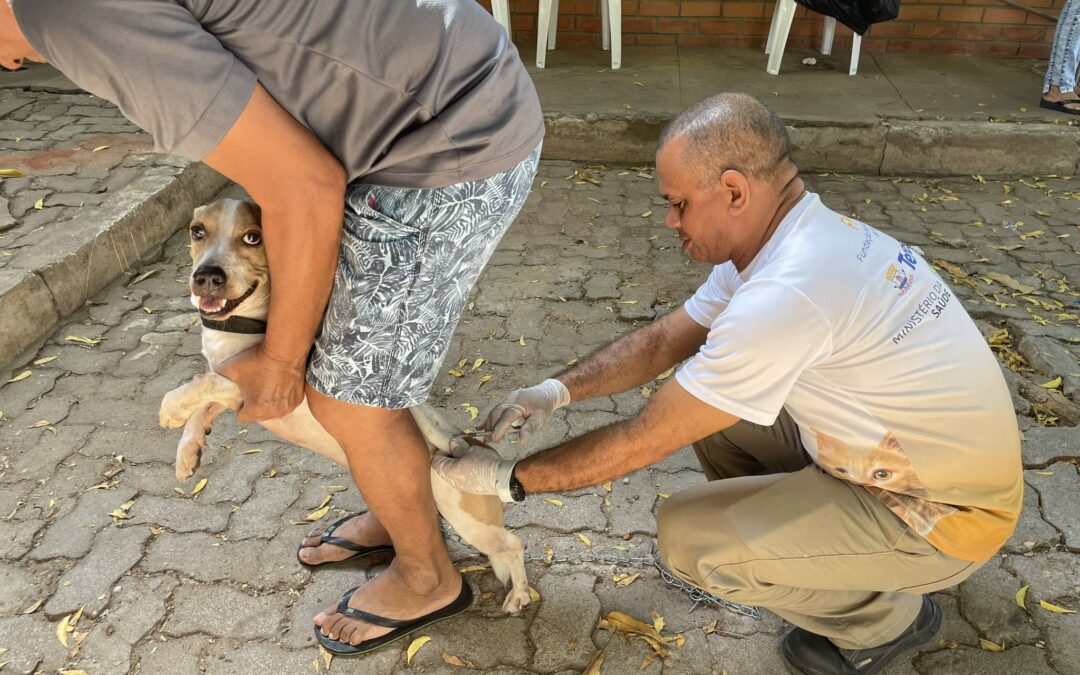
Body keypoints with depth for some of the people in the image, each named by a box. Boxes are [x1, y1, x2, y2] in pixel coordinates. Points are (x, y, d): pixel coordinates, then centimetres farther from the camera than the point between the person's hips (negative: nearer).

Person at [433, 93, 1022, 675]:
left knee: (687, 537, -15)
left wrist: (509, 481, -13)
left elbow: (646, 441, -25)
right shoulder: (804, 233, -3)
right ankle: (811, 551, 19)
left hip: (949, 514, -8)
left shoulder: (786, 293, -33)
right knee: (701, 397, 6)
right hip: (896, 446, 9)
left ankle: (884, 619, 8)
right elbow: (665, 337, 5)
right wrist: (557, 391, -5)